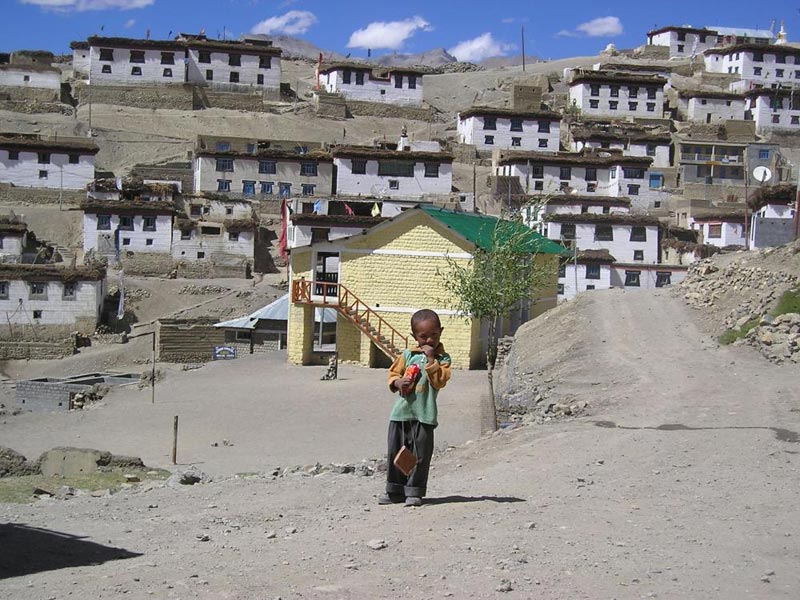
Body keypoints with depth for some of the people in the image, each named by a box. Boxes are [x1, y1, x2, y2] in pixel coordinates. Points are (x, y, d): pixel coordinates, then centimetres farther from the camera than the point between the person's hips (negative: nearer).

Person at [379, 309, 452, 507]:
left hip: (424, 414, -3)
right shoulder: (407, 354, 9)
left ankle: (414, 491, 10)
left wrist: (431, 359, -16)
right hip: (401, 411, 3)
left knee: (420, 454, 0)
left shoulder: (443, 358, 1)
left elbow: (440, 381, -12)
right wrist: (398, 382, -8)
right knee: (395, 452, 8)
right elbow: (393, 374, 13)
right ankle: (395, 490, 18)